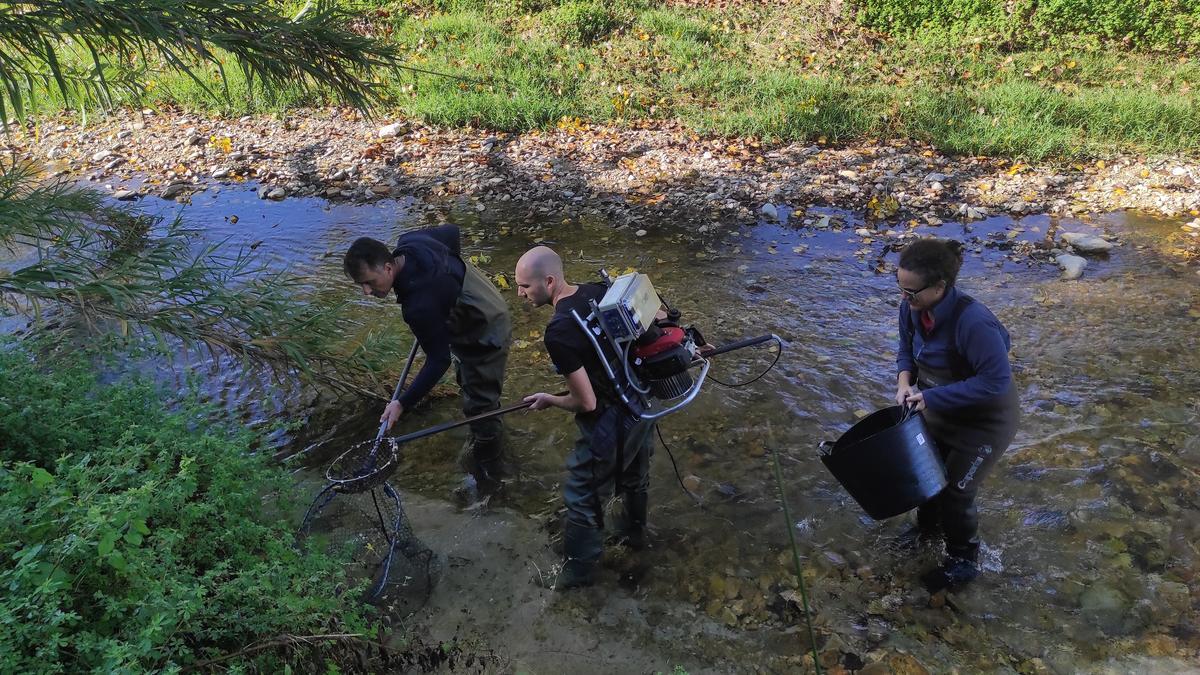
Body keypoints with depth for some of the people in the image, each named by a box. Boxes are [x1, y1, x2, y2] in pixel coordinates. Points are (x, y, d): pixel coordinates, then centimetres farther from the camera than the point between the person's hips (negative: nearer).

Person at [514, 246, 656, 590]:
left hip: (611, 423, -8)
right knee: (634, 475, 32)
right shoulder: (599, 290, -7)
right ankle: (634, 532, 57)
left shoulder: (558, 333, -29)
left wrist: (548, 401, -5)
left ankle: (579, 570, 34)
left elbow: (586, 402, -23)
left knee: (582, 497, 14)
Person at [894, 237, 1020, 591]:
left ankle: (963, 562, 28)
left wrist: (932, 397, -30)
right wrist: (905, 382, -15)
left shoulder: (973, 321, -38)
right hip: (942, 411, 7)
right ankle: (926, 527, 49)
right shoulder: (912, 307, -15)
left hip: (985, 420, -7)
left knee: (955, 489, 2)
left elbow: (996, 381, -32)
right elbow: (907, 348, 4)